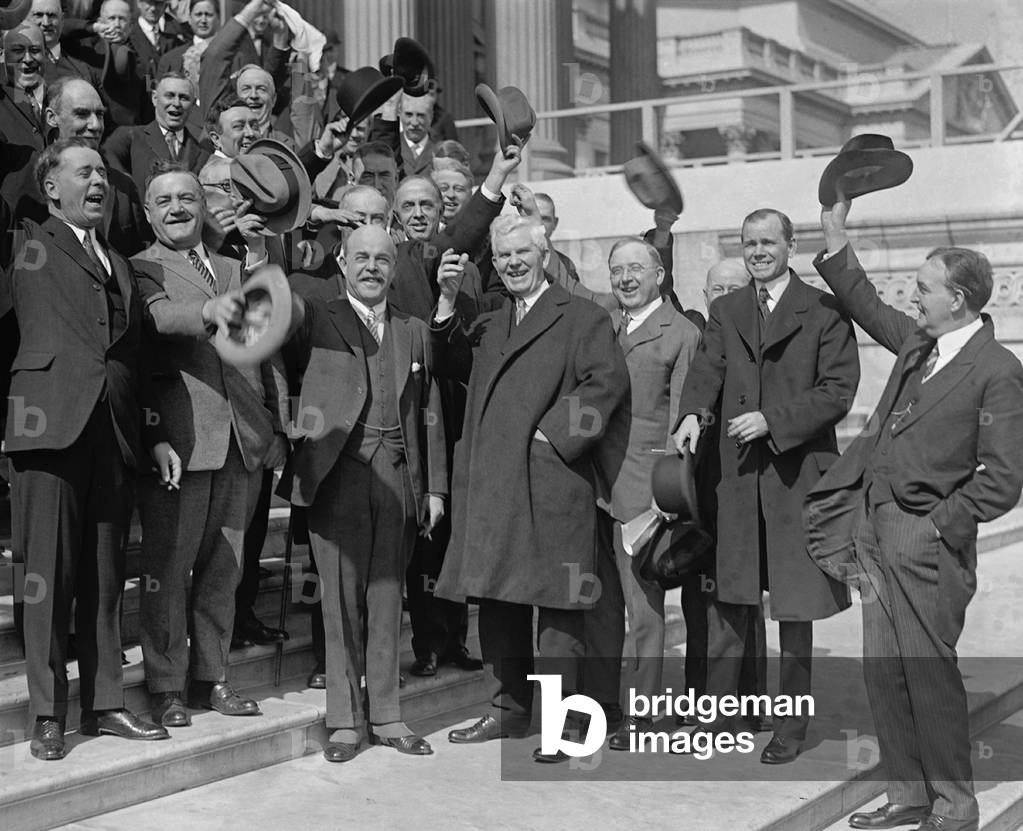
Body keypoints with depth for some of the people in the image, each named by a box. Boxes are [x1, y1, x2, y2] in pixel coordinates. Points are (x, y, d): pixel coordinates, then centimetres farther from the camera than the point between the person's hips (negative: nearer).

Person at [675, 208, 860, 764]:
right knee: (728, 599, 7)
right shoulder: (724, 312, 13)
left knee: (795, 604, 6)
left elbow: (838, 390, -7)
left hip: (798, 472, -3)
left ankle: (792, 726, 18)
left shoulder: (825, 312, 0)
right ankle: (718, 713, 17)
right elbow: (706, 371, 1)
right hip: (737, 473, 3)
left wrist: (772, 420, -16)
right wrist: (693, 413, -20)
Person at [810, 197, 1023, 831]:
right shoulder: (918, 342, 11)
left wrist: (942, 524, -12)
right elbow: (868, 308, 30)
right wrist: (837, 238, 26)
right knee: (884, 670, 10)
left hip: (928, 538, -7)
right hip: (877, 528, 8)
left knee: (928, 669, -2)